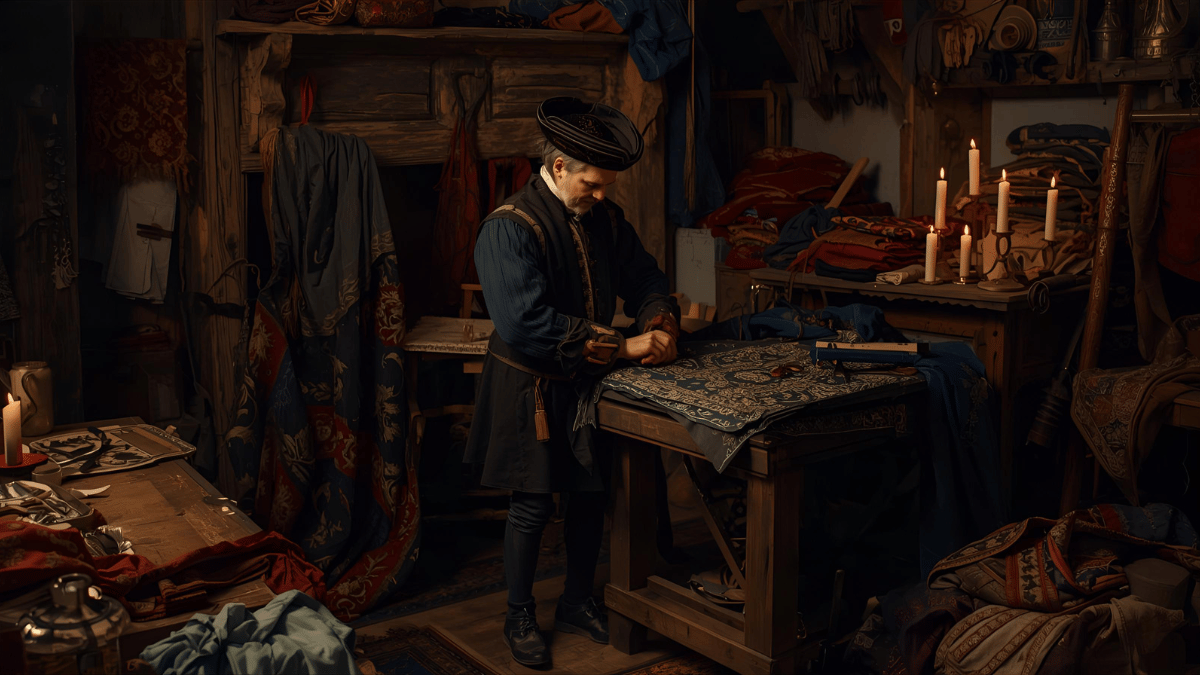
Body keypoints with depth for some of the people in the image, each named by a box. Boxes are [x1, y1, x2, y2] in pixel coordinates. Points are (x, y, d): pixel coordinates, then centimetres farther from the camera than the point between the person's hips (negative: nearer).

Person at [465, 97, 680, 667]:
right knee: (532, 505, 5)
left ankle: (577, 602, 34)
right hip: (532, 389, -6)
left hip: (590, 383, 6)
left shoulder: (604, 217, 2)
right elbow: (527, 324, -32)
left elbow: (644, 278, 12)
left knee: (592, 495, 14)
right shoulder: (508, 228, -22)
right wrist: (623, 346, -29)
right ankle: (520, 617, 25)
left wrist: (660, 324, -11)